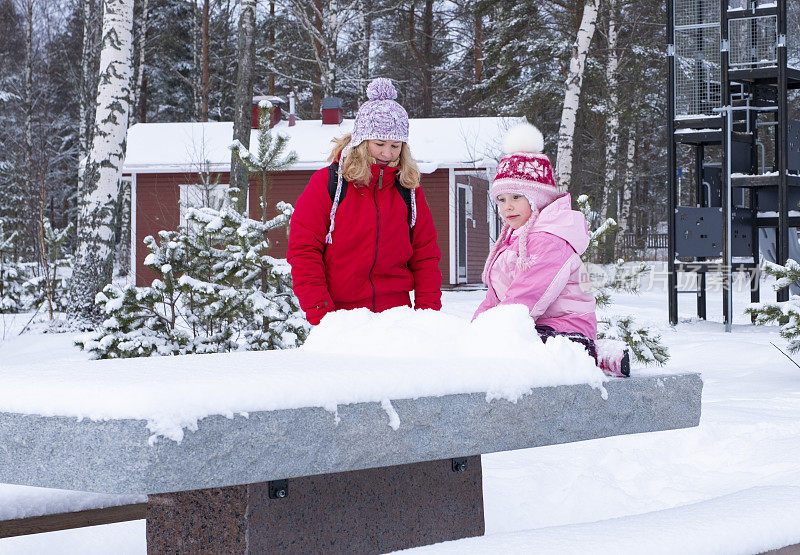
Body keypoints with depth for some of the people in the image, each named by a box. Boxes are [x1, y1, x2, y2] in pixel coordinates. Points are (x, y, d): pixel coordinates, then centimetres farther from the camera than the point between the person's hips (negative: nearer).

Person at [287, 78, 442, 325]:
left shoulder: (408, 190, 11)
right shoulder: (327, 184, 0)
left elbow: (425, 255, 13)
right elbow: (303, 250, -2)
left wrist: (428, 310, 1)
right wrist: (318, 312, -10)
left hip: (396, 313, 2)